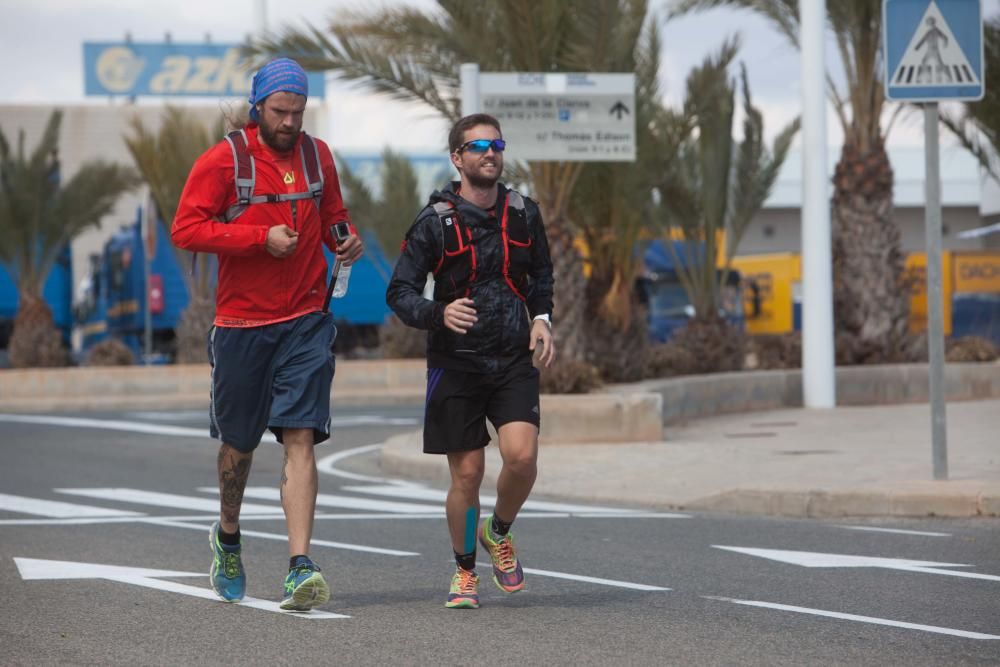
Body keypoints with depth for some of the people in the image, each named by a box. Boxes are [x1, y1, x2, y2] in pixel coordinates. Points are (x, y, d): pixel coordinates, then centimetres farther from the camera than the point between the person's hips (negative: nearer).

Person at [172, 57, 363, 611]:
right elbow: (186, 229, -12)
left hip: (306, 322, 1)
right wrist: (263, 237, -18)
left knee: (300, 439, -11)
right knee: (239, 442, 13)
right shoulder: (224, 160, -5)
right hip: (241, 322, -1)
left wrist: (346, 239, 0)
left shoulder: (317, 156, 8)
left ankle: (300, 570, -19)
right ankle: (228, 538, 41)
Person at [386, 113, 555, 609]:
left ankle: (499, 532, 13)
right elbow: (399, 293, -4)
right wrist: (440, 314, -23)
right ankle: (464, 572, 20)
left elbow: (541, 275, 22)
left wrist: (541, 318, 4)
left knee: (522, 455, -17)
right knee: (467, 474, -1)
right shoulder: (435, 222, -5)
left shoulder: (523, 214, 5)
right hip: (456, 363, -2)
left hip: (514, 362, 2)